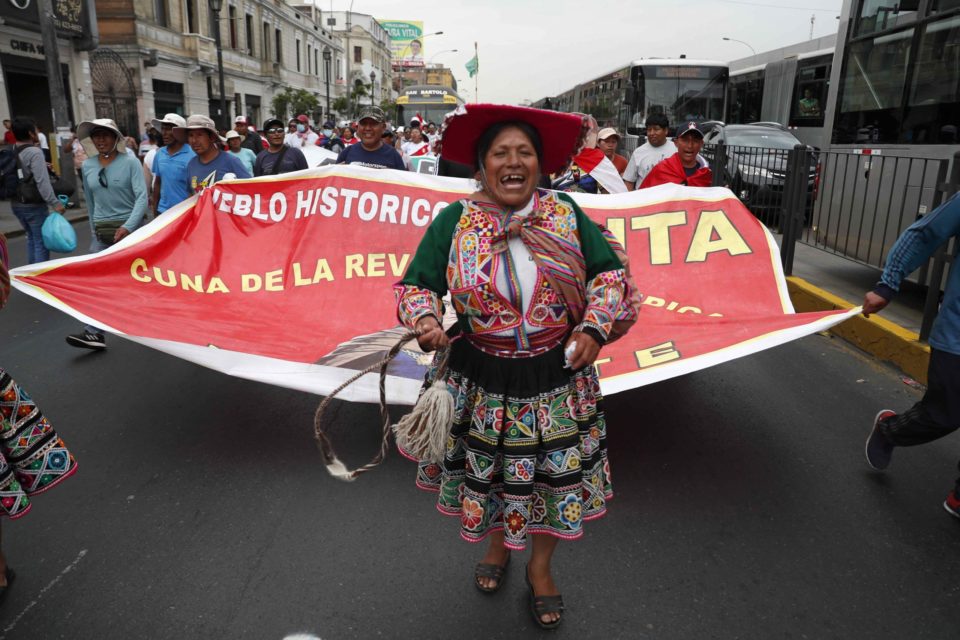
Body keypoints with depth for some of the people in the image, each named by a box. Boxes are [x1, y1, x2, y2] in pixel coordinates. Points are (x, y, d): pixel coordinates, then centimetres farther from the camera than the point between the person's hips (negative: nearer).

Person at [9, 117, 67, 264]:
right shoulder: (34, 152, -17)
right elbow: (42, 182, -24)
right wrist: (55, 203, -22)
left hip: (16, 204, 8)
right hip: (34, 205, -8)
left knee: (32, 238, 21)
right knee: (41, 242, -2)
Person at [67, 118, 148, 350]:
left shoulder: (130, 162, -9)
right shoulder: (87, 166, 6)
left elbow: (142, 197, -16)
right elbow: (90, 200, 16)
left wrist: (128, 226, -24)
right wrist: (94, 227, 19)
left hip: (130, 226, -4)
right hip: (101, 230, 4)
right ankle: (95, 333, -7)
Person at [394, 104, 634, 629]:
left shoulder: (566, 215, -5)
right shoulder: (453, 222, -8)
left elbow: (609, 274, 3)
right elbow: (413, 284, -4)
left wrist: (594, 329, -12)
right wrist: (424, 319, -25)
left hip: (557, 376, 1)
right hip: (481, 379, 0)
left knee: (554, 474, 14)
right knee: (488, 471, 18)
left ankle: (540, 566, 43)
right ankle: (497, 544, 52)